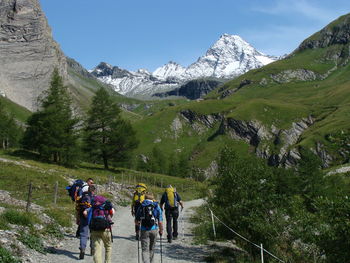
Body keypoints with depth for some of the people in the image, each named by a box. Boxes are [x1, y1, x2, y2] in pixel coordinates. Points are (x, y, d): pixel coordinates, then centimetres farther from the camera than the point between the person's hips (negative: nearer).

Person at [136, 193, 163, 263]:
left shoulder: (141, 207, 2)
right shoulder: (157, 207, 2)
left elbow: (137, 220, 8)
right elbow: (160, 221, -1)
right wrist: (161, 230, 12)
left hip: (144, 230, -1)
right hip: (154, 229, 1)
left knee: (145, 249, 0)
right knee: (151, 248, 19)